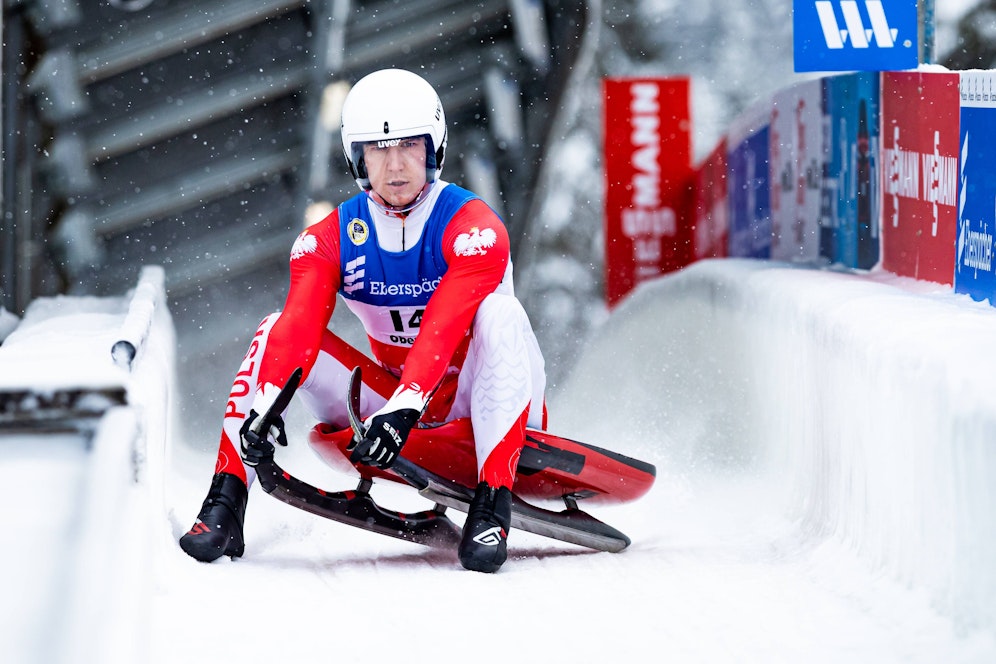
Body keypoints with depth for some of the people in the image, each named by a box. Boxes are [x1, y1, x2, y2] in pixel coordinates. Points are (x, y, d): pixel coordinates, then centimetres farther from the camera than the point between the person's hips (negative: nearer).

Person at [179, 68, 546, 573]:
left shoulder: (472, 228, -18)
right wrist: (264, 405, -39)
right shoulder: (330, 240, -5)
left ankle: (492, 503, -37)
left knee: (499, 313, -33)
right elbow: (300, 326, -21)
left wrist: (400, 411, -46)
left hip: (474, 397, -4)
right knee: (276, 333, -13)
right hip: (392, 393, 4)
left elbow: (441, 333, -32)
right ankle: (226, 502, -16)